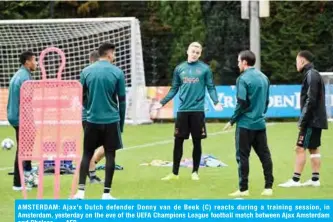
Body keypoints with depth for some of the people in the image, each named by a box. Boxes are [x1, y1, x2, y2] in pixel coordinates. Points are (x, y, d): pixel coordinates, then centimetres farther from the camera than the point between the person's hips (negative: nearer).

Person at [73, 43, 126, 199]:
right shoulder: (117, 72, -5)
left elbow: (82, 97, 8)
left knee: (87, 154, 11)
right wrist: (121, 123, 8)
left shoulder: (86, 71, 1)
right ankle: (106, 193, 2)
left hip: (92, 120, 2)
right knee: (110, 155, 4)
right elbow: (122, 100, -2)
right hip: (111, 120, -2)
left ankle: (81, 191, 3)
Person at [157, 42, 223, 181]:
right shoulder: (179, 69, 8)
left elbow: (211, 88, 0)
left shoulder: (205, 69, 0)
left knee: (196, 142, 5)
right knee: (178, 141, 4)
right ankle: (174, 173, 12)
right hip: (183, 110, 2)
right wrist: (162, 102, 7)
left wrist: (216, 102, -15)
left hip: (197, 110, -2)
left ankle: (195, 172, 16)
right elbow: (174, 89, 13)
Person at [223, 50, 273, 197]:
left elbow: (242, 103, -15)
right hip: (260, 123, 7)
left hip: (246, 124, -6)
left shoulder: (243, 79, -11)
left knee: (242, 156, -1)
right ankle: (268, 187, 7)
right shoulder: (264, 78, 10)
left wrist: (232, 121, -6)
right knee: (264, 155, 8)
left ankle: (243, 189, 0)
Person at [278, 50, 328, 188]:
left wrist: (303, 120, -18)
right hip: (316, 120, 10)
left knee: (300, 148, -9)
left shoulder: (311, 75, -14)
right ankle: (315, 179, 13)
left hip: (312, 120, -10)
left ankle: (295, 180, -10)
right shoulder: (314, 74, 16)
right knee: (313, 148, 11)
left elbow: (311, 101, -21)